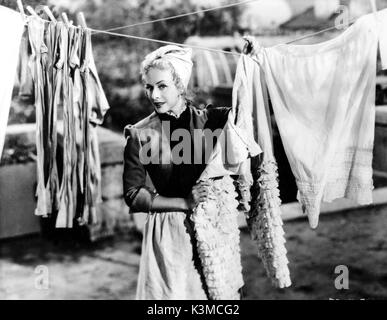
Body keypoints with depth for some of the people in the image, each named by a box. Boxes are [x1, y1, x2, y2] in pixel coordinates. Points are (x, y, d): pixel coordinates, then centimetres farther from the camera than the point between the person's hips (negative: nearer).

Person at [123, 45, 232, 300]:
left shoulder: (210, 119, 2)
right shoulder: (140, 134, -4)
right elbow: (133, 195, -4)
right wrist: (185, 203, -12)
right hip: (167, 234, -2)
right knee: (172, 292, 3)